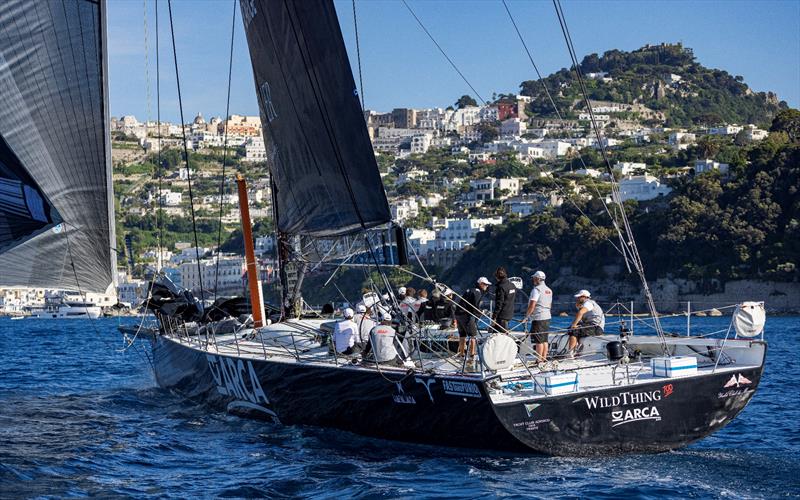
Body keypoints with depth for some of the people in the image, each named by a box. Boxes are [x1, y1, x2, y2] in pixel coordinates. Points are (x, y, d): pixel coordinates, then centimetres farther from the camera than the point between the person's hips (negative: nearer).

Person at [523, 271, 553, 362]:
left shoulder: (537, 289, -14)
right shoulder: (549, 290, 14)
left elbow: (532, 305, -19)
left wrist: (526, 316, -11)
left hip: (538, 318, -9)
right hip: (547, 318, 9)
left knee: (539, 341, -7)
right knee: (544, 340, 12)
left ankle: (539, 360, -7)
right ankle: (544, 358, 15)